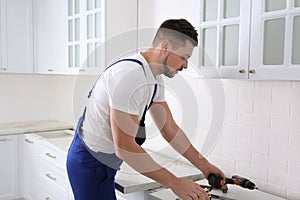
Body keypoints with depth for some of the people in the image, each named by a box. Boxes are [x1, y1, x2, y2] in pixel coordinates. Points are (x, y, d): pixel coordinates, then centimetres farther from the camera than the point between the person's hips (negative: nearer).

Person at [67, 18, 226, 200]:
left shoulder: (155, 79, 2)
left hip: (106, 161, 9)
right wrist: (174, 182, -24)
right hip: (91, 163, -9)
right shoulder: (130, 76, -28)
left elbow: (169, 128, 7)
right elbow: (124, 147, -29)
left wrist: (204, 165, 4)